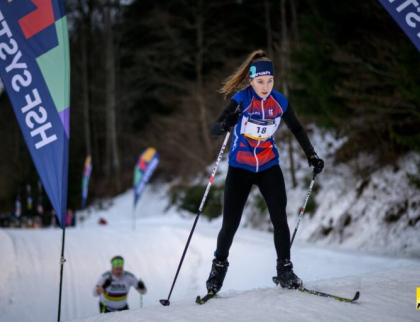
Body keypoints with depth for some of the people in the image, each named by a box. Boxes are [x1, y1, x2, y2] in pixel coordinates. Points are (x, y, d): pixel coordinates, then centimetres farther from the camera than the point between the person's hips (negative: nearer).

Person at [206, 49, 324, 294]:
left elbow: (297, 129, 12)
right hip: (240, 168, -2)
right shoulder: (241, 99, -16)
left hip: (269, 167, 2)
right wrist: (226, 123, -44)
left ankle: (285, 270, 1)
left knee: (280, 218, -11)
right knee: (230, 223, -1)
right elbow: (214, 131, -23)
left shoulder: (280, 102, -6)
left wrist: (312, 156, 8)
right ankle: (219, 266, 21)